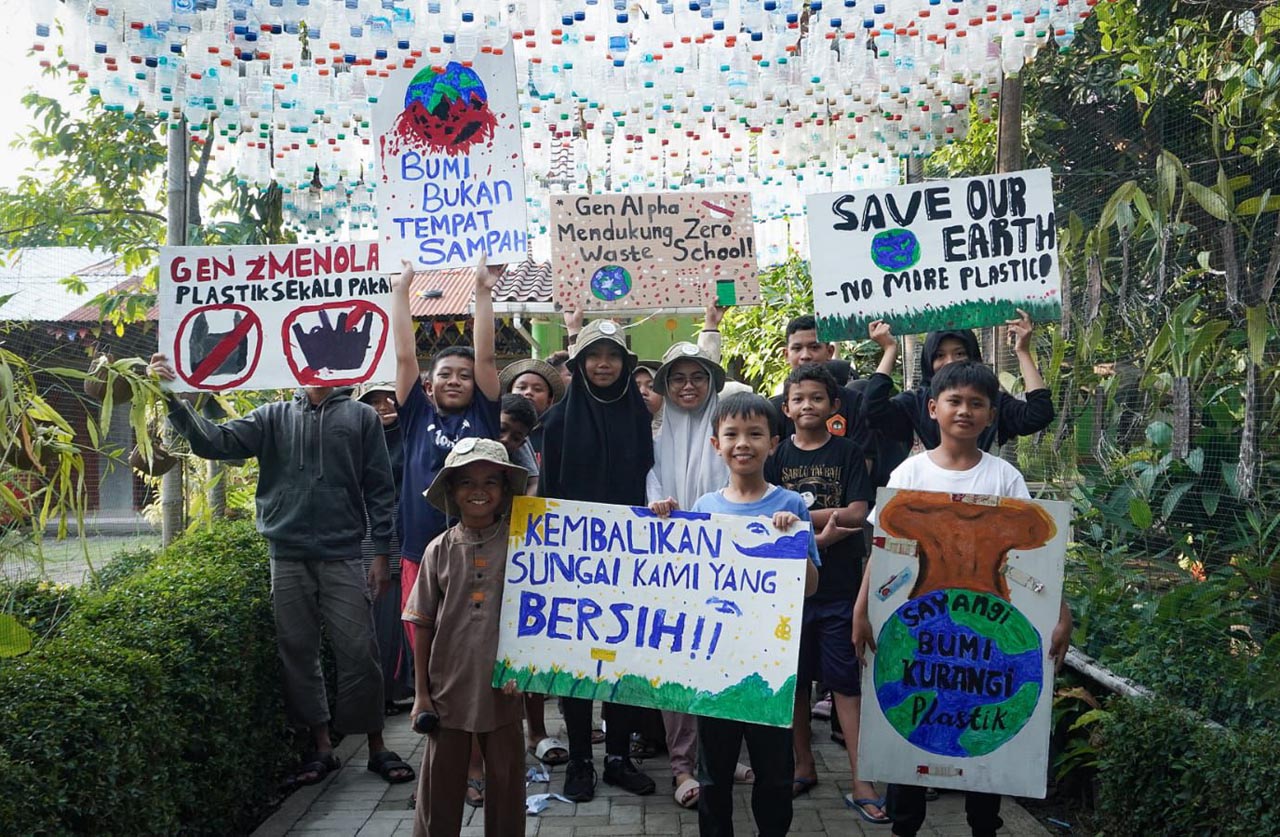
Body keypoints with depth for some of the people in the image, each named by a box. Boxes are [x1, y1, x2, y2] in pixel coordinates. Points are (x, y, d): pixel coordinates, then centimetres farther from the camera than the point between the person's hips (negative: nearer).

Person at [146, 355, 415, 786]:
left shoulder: (361, 416, 5)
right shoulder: (273, 418, 10)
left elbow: (379, 489, 4)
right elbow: (215, 441, -2)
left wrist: (381, 553, 0)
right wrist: (173, 398, -15)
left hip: (343, 557, -2)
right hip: (288, 557, 2)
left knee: (358, 652, -1)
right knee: (298, 654, 7)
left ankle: (376, 746, 12)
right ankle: (321, 746, 19)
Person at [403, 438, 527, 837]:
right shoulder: (440, 550, -1)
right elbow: (423, 625, 3)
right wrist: (421, 693, 2)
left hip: (502, 688, 0)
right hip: (448, 688, 1)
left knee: (505, 781, 12)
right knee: (440, 784, 10)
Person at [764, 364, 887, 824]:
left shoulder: (847, 453, 1)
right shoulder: (777, 456, 5)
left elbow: (856, 514, -9)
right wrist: (823, 524, -16)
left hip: (838, 583, -2)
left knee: (846, 681, -1)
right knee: (794, 678, 11)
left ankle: (861, 782, 4)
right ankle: (804, 766, 27)